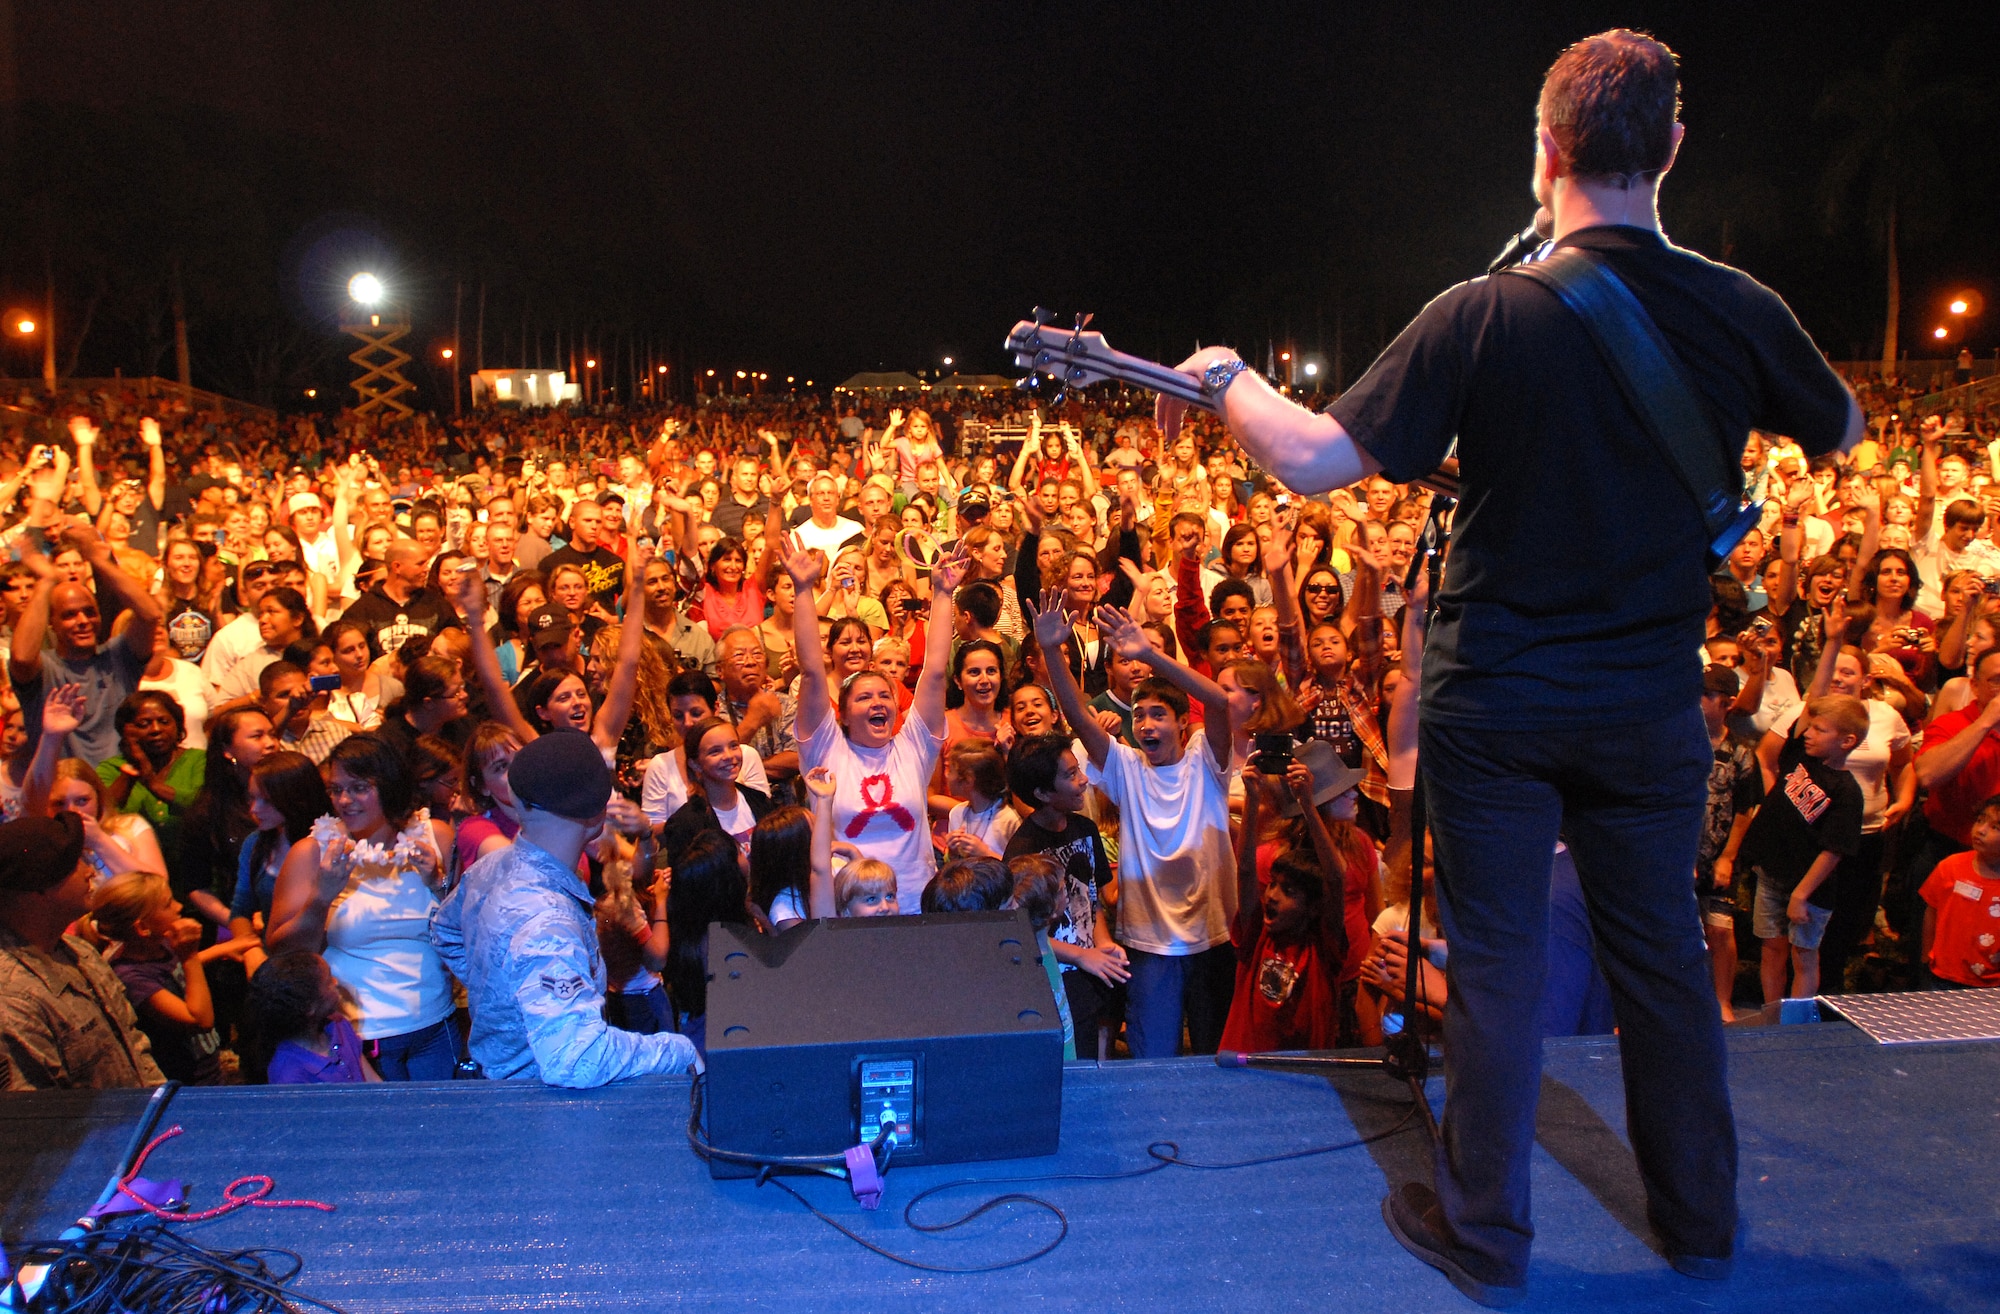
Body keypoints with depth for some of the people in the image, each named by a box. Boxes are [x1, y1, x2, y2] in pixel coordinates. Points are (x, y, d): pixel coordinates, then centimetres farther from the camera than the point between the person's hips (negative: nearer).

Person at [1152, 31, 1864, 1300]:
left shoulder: (1484, 315, -17)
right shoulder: (1741, 313, -6)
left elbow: (1317, 462, -18)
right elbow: (1845, 430, 14)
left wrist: (1224, 376, -1)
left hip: (1497, 701, -3)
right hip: (1654, 705, 3)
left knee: (1499, 960, 8)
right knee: (1663, 948, 18)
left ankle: (1486, 1233, 22)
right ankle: (1701, 1217, 34)